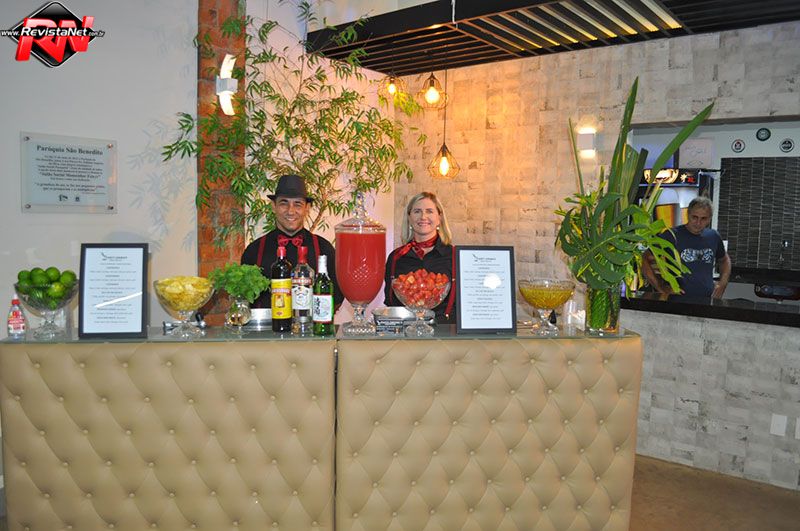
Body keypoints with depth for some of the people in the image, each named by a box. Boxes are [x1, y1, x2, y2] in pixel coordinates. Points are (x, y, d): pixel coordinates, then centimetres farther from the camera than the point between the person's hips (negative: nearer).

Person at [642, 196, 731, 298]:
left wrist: (723, 283, 16)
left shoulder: (714, 236, 13)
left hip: (708, 300, 4)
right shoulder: (672, 236, -2)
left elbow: (724, 260, 33)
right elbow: (646, 259, 0)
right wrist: (660, 288, -7)